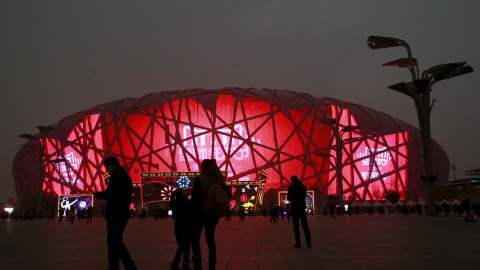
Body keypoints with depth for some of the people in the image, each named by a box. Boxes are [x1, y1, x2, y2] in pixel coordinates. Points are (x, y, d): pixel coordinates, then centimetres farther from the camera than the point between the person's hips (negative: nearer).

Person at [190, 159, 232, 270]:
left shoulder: (200, 178, -11)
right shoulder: (218, 179, 3)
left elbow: (195, 196, -14)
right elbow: (229, 193, 6)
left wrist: (192, 210, -6)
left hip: (200, 212, -4)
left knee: (195, 238, 8)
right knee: (210, 240, 13)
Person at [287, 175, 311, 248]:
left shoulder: (291, 187, -7)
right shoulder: (303, 186, 6)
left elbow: (289, 198, -3)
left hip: (295, 208, -3)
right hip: (302, 207, 3)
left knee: (296, 226, 1)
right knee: (305, 225, 7)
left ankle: (298, 242, -4)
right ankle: (308, 242, 1)